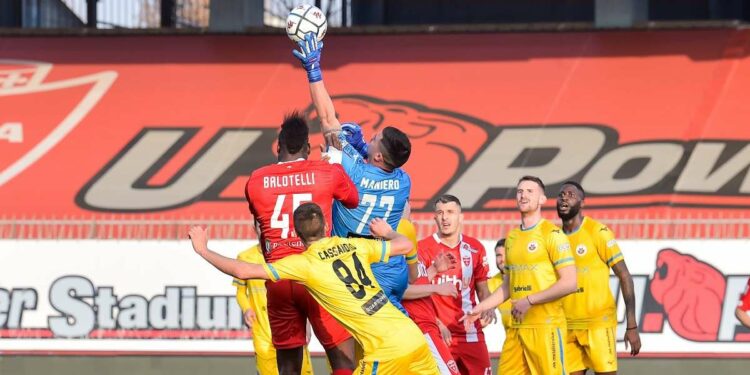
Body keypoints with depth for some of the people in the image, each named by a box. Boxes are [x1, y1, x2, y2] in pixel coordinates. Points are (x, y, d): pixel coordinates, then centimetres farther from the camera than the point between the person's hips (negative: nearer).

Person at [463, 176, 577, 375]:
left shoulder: (552, 234, -5)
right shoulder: (512, 237, 17)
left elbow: (569, 283, -13)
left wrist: (530, 300, -14)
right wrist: (480, 308, 16)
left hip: (545, 326, -7)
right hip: (516, 327, 7)